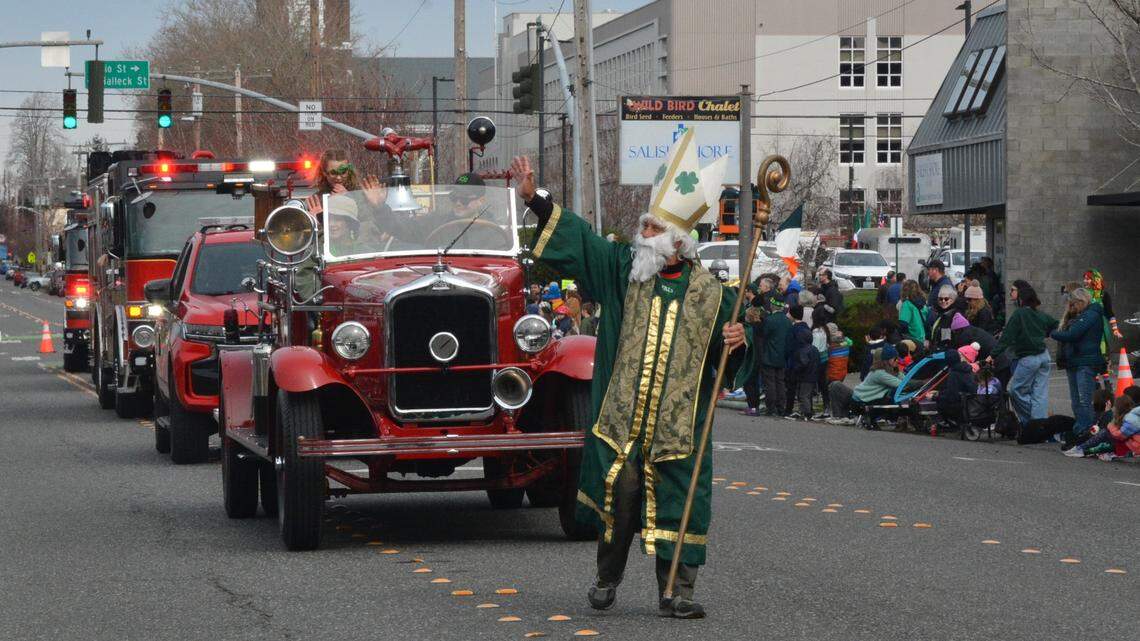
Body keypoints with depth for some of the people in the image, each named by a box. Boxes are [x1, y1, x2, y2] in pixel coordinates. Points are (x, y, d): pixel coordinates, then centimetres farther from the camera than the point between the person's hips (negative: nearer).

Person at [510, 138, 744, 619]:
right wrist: (534, 199, -2)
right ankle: (607, 577, 14)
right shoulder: (622, 268, 4)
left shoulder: (709, 293, 2)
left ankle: (677, 592, 9)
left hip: (677, 422, 0)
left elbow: (723, 360, 9)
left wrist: (734, 341, -13)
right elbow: (575, 237, 4)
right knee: (619, 489, -8)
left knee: (677, 500, 0)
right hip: (621, 413, 0)